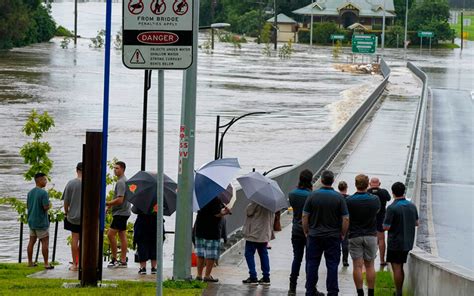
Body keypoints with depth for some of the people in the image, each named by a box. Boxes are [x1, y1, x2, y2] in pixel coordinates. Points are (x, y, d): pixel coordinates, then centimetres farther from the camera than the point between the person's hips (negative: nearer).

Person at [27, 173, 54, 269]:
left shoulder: (30, 192, 7)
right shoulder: (43, 193, -17)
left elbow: (27, 206, 12)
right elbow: (46, 207, -21)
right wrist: (49, 205, -1)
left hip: (31, 221, 7)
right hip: (41, 222, -7)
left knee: (32, 241, 12)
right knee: (45, 242, 0)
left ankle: (30, 262, 15)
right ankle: (46, 263, 1)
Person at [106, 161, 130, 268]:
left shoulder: (121, 182, -16)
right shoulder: (124, 180, 17)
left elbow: (119, 200, -22)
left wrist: (107, 203, -15)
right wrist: (110, 205, 18)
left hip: (120, 213, -10)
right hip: (124, 212, 10)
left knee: (110, 234, -10)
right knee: (122, 235, 10)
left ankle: (114, 259, -8)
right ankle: (123, 260, 11)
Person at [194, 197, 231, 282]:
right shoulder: (215, 200, -16)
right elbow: (217, 214, -20)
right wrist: (225, 211, 2)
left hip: (199, 229, 7)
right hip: (211, 230, -7)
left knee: (200, 254, 13)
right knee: (211, 255, 0)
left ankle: (199, 275, 15)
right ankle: (207, 276, 0)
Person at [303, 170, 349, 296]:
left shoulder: (313, 196, -4)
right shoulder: (339, 197, -6)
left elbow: (305, 217, -2)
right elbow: (345, 219, -7)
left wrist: (306, 232, 9)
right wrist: (342, 234, 6)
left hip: (314, 235, 1)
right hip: (333, 237, -1)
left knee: (312, 264, 9)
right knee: (332, 265, 3)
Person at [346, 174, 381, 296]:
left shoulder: (349, 200, -11)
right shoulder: (374, 199, -4)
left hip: (355, 236, -2)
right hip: (371, 235, 2)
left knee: (357, 266, -1)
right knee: (370, 266, 7)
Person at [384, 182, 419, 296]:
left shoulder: (392, 208, -18)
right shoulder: (412, 206, 3)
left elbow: (386, 227, -18)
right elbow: (417, 223, 13)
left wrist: (384, 224, 3)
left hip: (395, 243, -6)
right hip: (408, 243, 6)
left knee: (396, 268, -1)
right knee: (400, 267, 16)